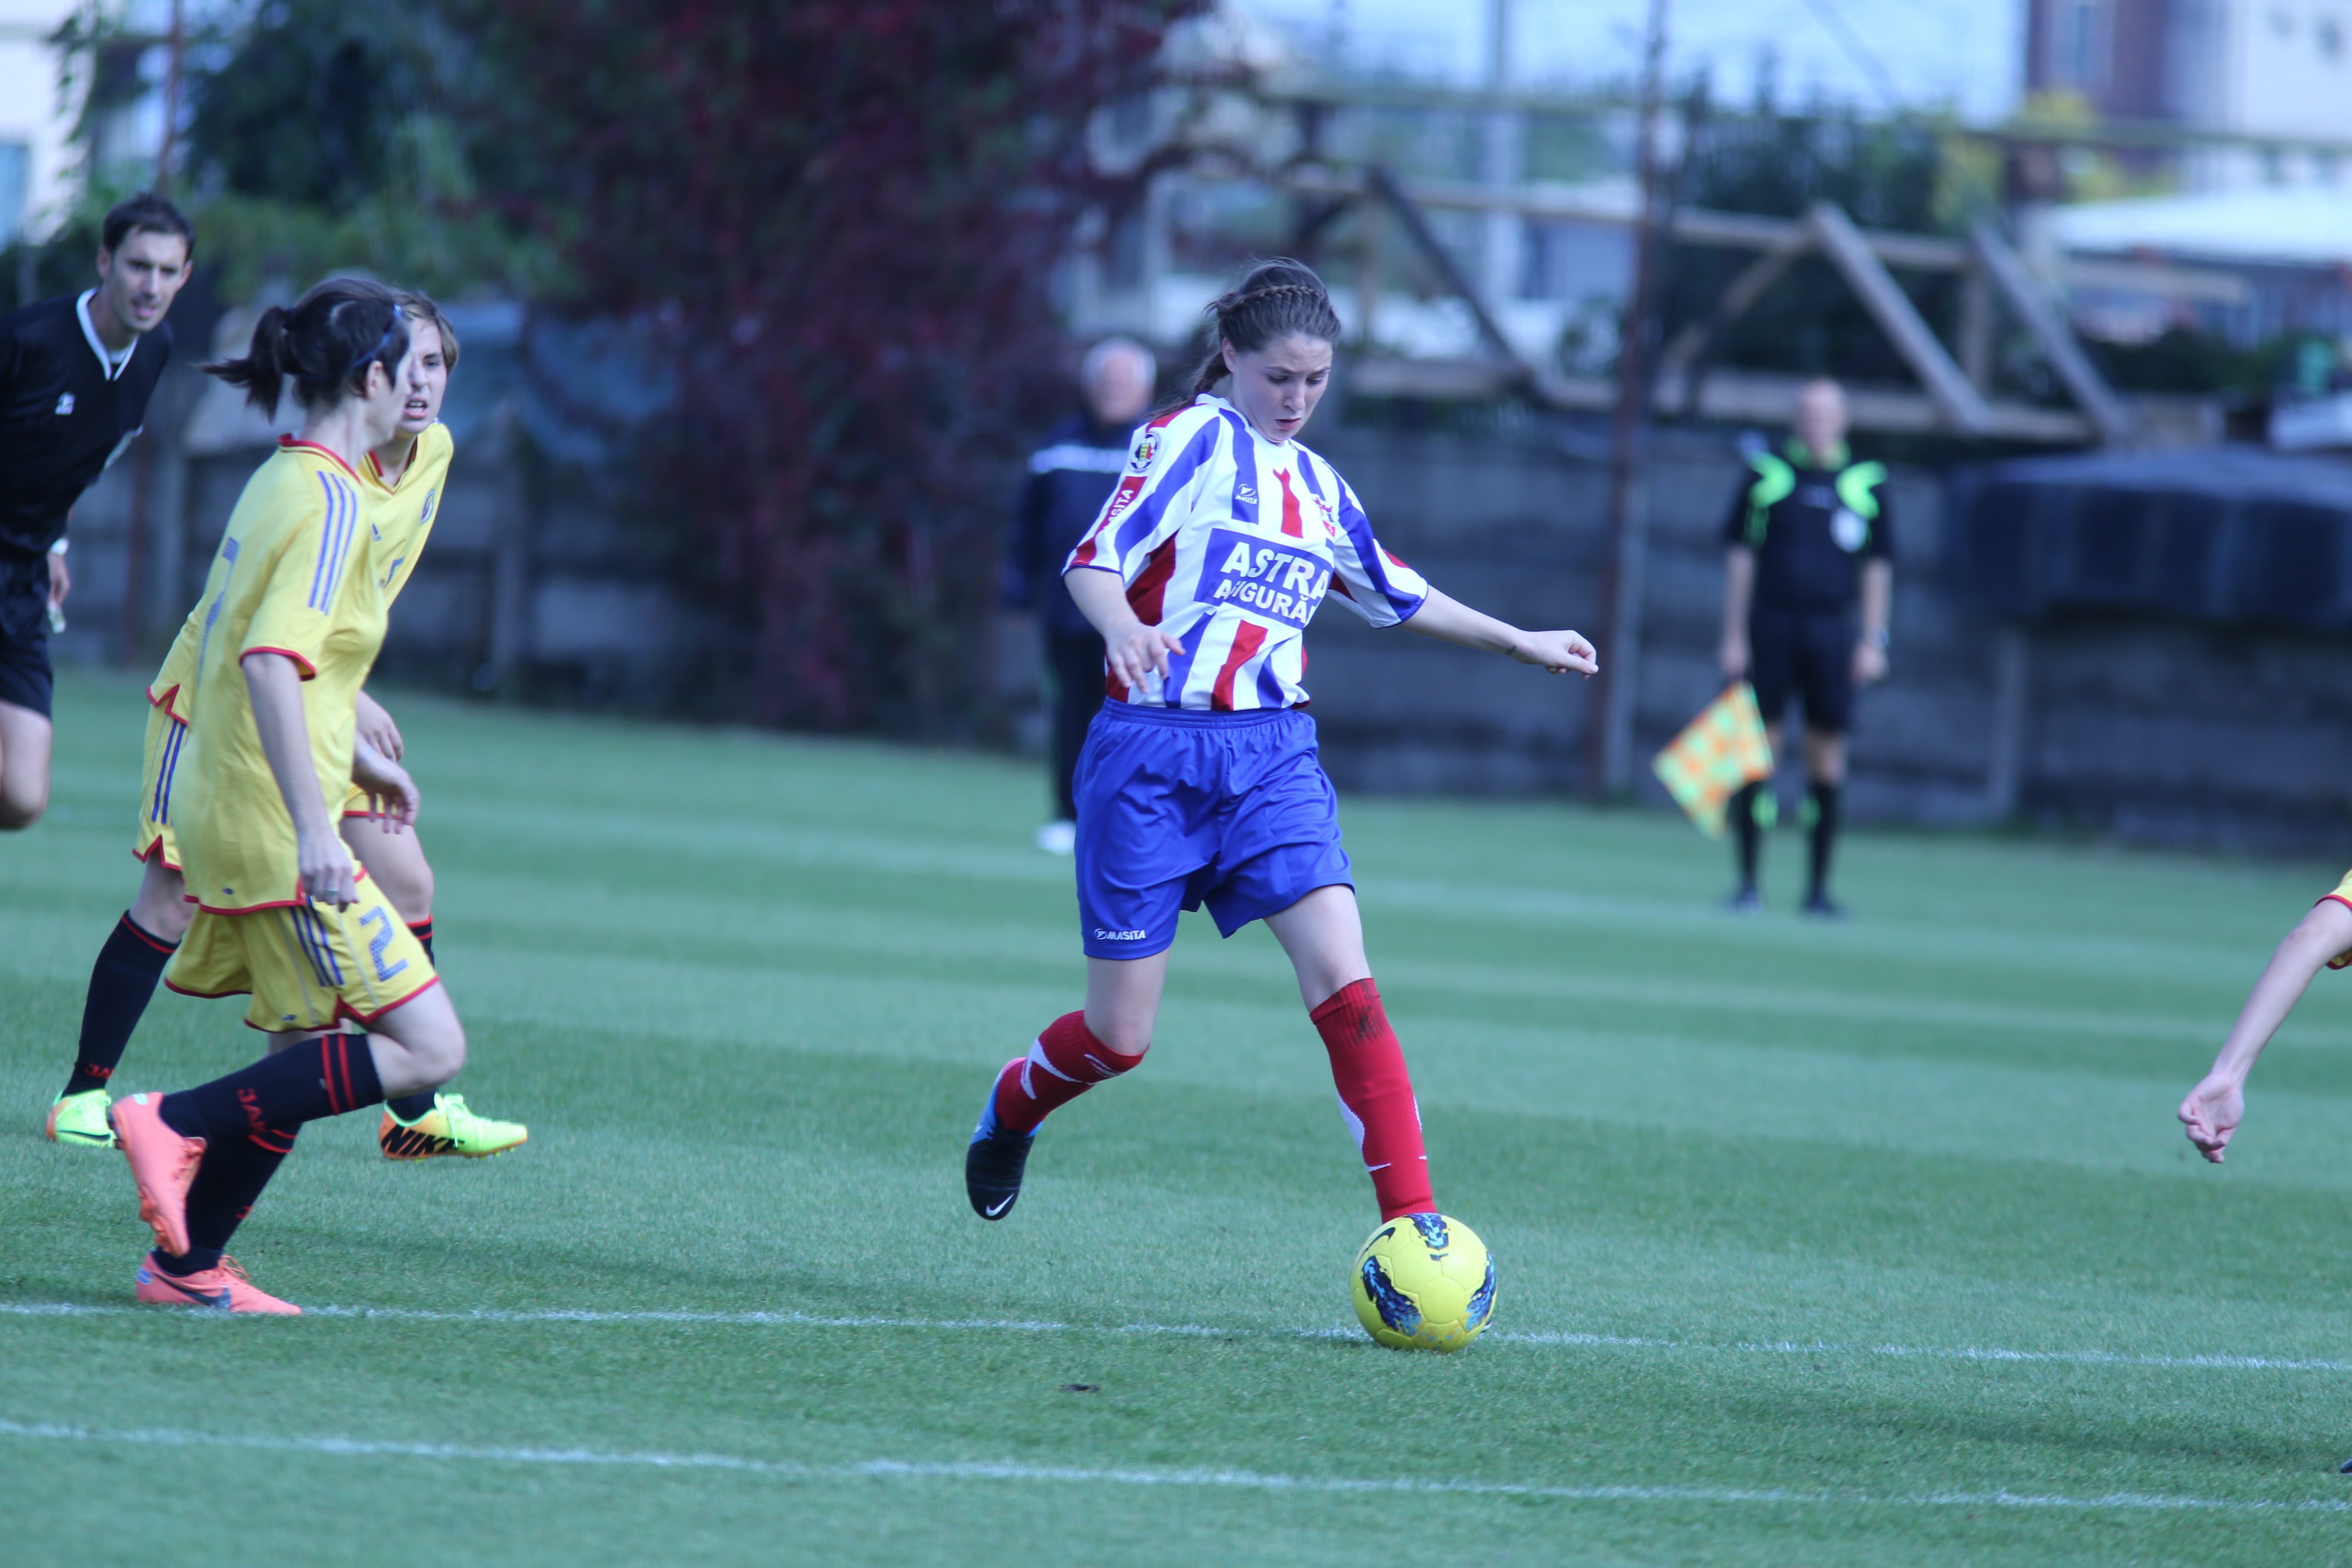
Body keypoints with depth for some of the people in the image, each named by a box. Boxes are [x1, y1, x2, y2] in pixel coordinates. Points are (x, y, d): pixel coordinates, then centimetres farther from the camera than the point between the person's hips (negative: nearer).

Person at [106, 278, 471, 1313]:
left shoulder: (281, 482, 14)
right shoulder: (331, 502, -16)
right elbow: (271, 663, -27)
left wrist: (353, 755, 35)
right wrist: (312, 824, -32)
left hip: (226, 811, 10)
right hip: (269, 831, -10)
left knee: (309, 1057, 16)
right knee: (427, 1048, -9)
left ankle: (187, 1266, 15)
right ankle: (178, 1123, -12)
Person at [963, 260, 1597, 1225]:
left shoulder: (1318, 486, 15)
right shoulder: (1192, 438, -4)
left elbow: (1398, 596, 32)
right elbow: (1095, 562, -15)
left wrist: (1521, 642, 37)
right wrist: (1124, 628, -37)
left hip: (1274, 756, 4)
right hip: (1154, 750, -4)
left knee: (1343, 980, -16)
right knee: (1119, 1036, 2)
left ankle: (1414, 1225, -19)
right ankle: (1013, 1106, 36)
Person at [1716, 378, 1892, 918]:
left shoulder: (1865, 484, 7)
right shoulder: (1767, 474, 4)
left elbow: (1877, 566, 10)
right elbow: (1740, 556, 5)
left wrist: (1874, 641, 4)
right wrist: (1734, 635, 0)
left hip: (1832, 631, 1)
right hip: (1770, 625, -1)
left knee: (1827, 756, 1)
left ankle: (1819, 887, 10)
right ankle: (1748, 882, 4)